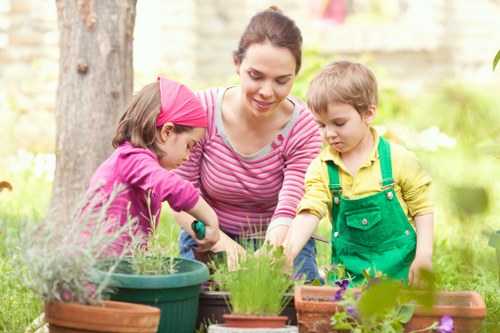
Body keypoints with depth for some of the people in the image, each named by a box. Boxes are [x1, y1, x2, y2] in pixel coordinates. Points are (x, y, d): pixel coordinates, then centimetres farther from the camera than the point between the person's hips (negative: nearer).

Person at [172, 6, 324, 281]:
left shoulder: (303, 130, -16)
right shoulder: (202, 109, -16)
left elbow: (287, 212, -24)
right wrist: (221, 242, -35)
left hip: (280, 243, 0)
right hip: (211, 242, 0)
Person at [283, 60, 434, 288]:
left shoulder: (398, 160, -6)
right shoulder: (321, 168, -1)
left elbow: (422, 210, 0)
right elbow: (309, 212, -11)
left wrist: (424, 256, -8)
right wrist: (288, 251, -28)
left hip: (400, 266, -2)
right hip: (349, 267, 2)